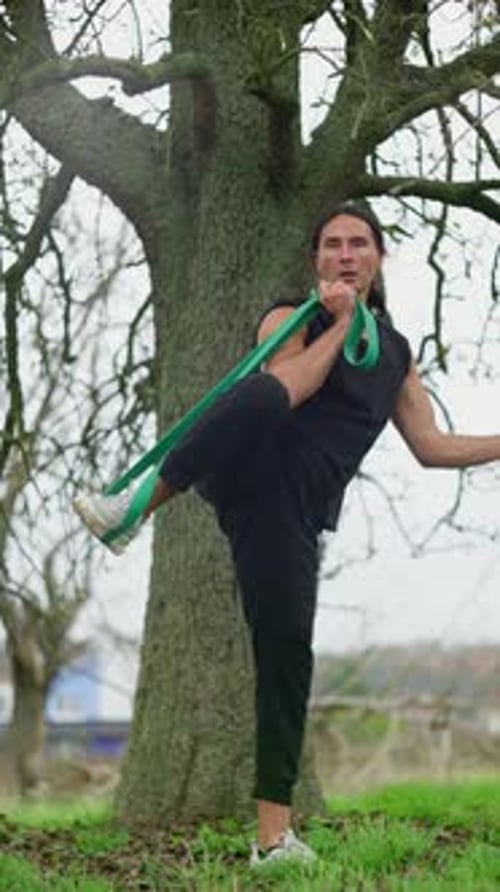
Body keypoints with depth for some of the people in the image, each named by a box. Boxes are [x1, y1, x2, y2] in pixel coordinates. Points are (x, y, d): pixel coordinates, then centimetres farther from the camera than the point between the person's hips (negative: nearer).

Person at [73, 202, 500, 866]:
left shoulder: (395, 351, 23)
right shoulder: (293, 318, 8)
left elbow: (431, 447, 25)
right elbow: (284, 389, -13)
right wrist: (339, 324, -9)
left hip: (293, 508, 4)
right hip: (245, 476, -4)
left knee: (288, 649, -6)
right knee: (260, 399, -40)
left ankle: (274, 835, -1)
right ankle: (137, 506, -32)